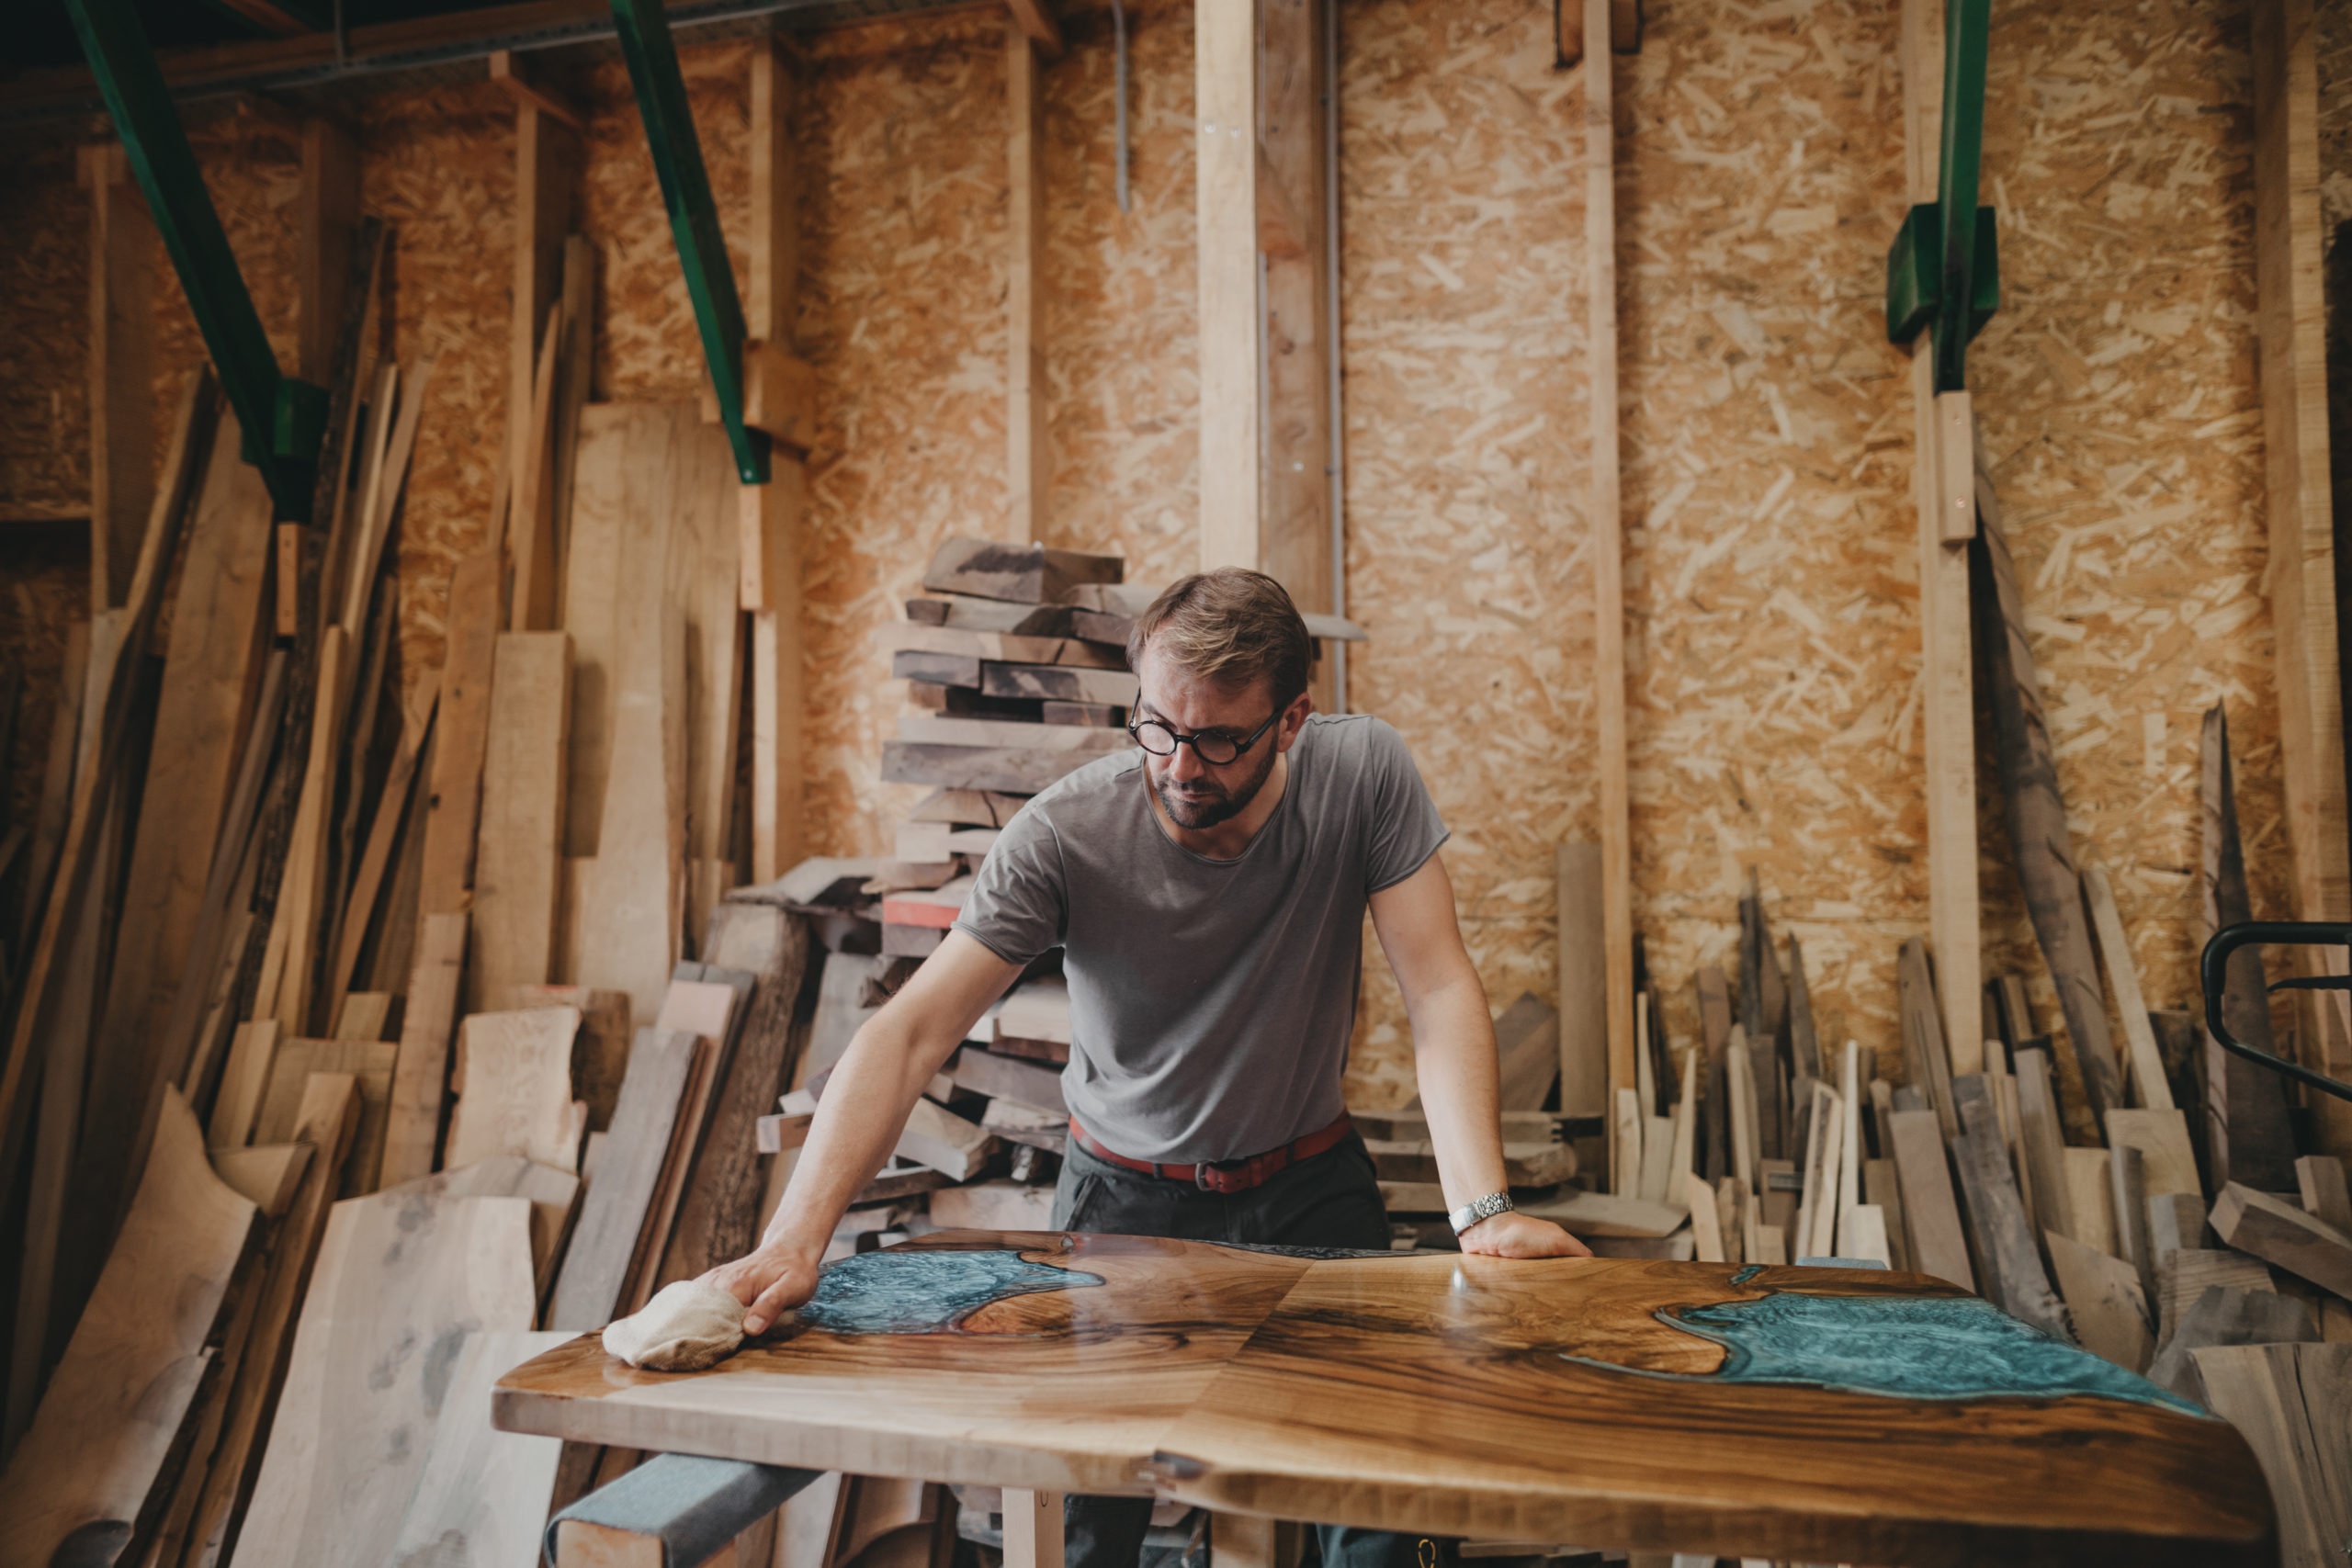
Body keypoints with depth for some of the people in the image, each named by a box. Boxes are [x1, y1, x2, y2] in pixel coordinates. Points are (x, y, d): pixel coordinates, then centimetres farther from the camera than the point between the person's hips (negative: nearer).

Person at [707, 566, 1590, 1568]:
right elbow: (909, 1034, -26)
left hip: (1310, 1182, 2)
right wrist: (796, 1239, -36)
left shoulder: (1363, 771, -18)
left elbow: (1438, 992, -17)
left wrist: (1482, 1210, -27)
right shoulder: (1065, 832, -23)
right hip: (1126, 1192, -1)